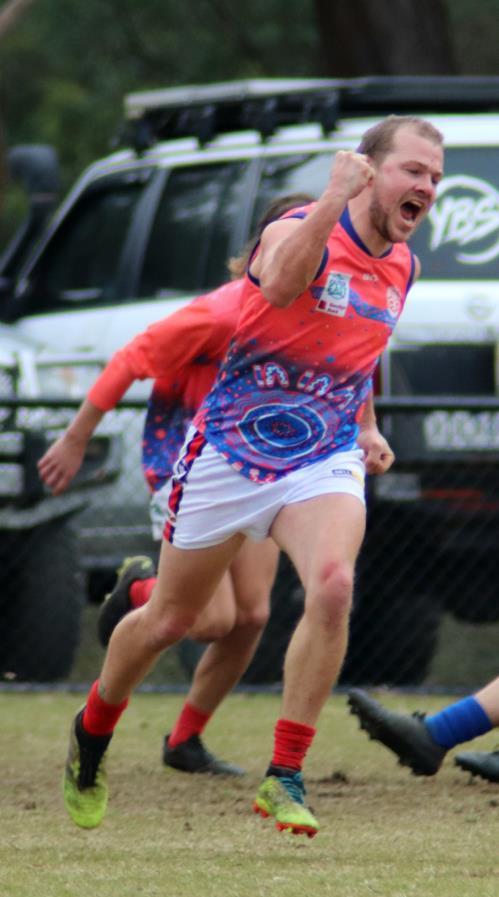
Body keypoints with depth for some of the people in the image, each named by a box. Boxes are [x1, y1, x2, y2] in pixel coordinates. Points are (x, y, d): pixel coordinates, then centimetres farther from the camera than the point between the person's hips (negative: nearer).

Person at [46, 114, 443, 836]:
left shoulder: (402, 267, 6)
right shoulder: (300, 229, -17)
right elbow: (281, 287, -43)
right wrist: (333, 201, -52)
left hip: (325, 460, 4)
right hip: (230, 449, -4)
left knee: (333, 586, -26)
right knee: (169, 620, 9)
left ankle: (284, 778, -18)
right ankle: (92, 732, 39)